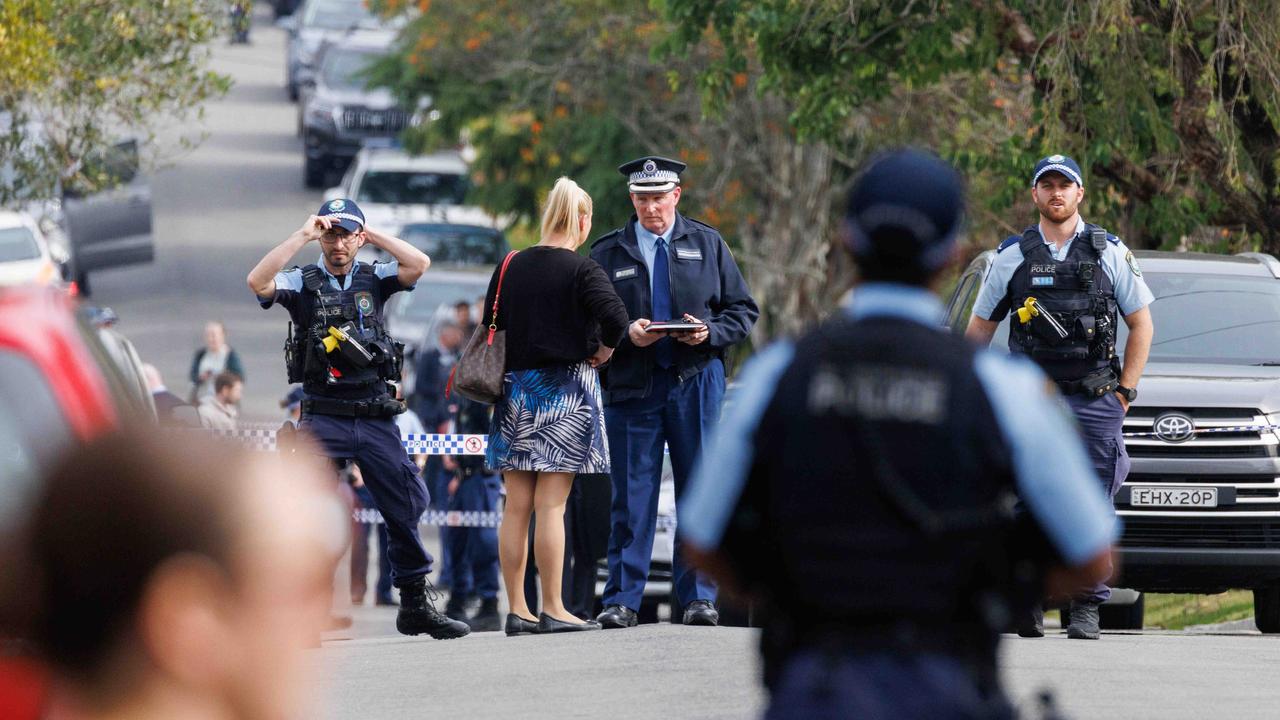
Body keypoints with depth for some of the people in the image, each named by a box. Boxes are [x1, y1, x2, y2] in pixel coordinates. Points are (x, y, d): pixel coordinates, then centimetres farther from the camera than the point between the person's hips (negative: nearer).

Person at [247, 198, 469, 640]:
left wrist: (373, 235, -1)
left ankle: (416, 605, 15)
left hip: (376, 419, 3)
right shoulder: (302, 283, 4)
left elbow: (419, 264, -6)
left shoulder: (373, 279, 10)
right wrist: (303, 235, -12)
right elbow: (257, 282, -15)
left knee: (407, 505, 4)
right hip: (323, 419, -3)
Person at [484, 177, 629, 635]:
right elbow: (615, 316, -22)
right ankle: (553, 610, -4)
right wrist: (604, 350, -4)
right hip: (565, 388, -5)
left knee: (516, 506, 6)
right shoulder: (581, 270, -9)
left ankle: (517, 610, 8)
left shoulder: (510, 267, 6)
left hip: (515, 389, 5)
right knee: (551, 505, -5)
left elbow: (490, 324, 11)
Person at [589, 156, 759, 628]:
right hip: (631, 385, -1)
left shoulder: (706, 244, 10)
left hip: (695, 381, 1)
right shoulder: (607, 253, 8)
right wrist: (625, 334, -12)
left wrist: (709, 333, -8)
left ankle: (698, 598, 7)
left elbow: (743, 311, 11)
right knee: (632, 496, -2)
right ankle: (622, 599, 2)